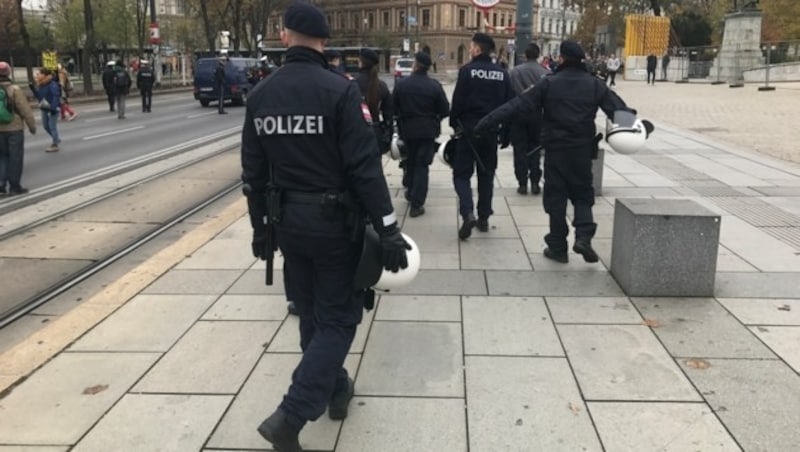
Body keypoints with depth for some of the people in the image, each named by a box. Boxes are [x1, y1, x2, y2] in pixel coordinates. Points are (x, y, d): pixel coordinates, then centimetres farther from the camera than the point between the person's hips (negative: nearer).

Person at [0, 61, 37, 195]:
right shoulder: (14, 90, -12)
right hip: (14, 129, -4)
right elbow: (25, 110, -13)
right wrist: (32, 125, -1)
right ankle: (14, 186, 9)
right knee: (15, 158, 5)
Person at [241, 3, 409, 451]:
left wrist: (260, 227, 17)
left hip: (289, 222, 6)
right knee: (337, 318, 5)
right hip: (335, 222, -5)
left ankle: (337, 390, 37)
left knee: (312, 313, 20)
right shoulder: (340, 90, -14)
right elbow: (365, 166, -19)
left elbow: (254, 172, 7)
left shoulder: (260, 95, 2)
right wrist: (389, 229, -15)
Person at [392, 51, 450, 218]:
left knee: (409, 163, 20)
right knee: (422, 165, 2)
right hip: (427, 131, -1)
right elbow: (445, 110, -8)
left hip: (407, 129, 2)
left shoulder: (401, 83, -7)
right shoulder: (434, 85, -10)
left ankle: (411, 193, 36)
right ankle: (416, 204, -2)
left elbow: (393, 107, -1)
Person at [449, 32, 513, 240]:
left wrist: (454, 123, 1)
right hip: (491, 131, 4)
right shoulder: (502, 73, 5)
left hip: (468, 129, -4)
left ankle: (468, 214, -17)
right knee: (486, 174, 14)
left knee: (462, 173, 2)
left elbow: (458, 101, -12)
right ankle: (483, 218, 17)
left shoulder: (467, 70, -9)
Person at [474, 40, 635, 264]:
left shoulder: (549, 83, -6)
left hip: (555, 148, -2)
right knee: (582, 194, 15)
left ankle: (558, 247, 12)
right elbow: (618, 108, -5)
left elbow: (518, 105, -10)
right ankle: (584, 236, -6)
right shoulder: (595, 85, 2)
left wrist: (487, 122, -9)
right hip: (583, 149, 2)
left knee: (556, 197, 8)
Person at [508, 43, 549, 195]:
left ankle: (522, 183, 5)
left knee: (520, 150, 6)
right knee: (535, 149, 11)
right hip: (537, 115, 0)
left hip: (517, 115, 0)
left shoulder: (515, 71, -2)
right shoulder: (545, 73, -4)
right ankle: (535, 183, 9)